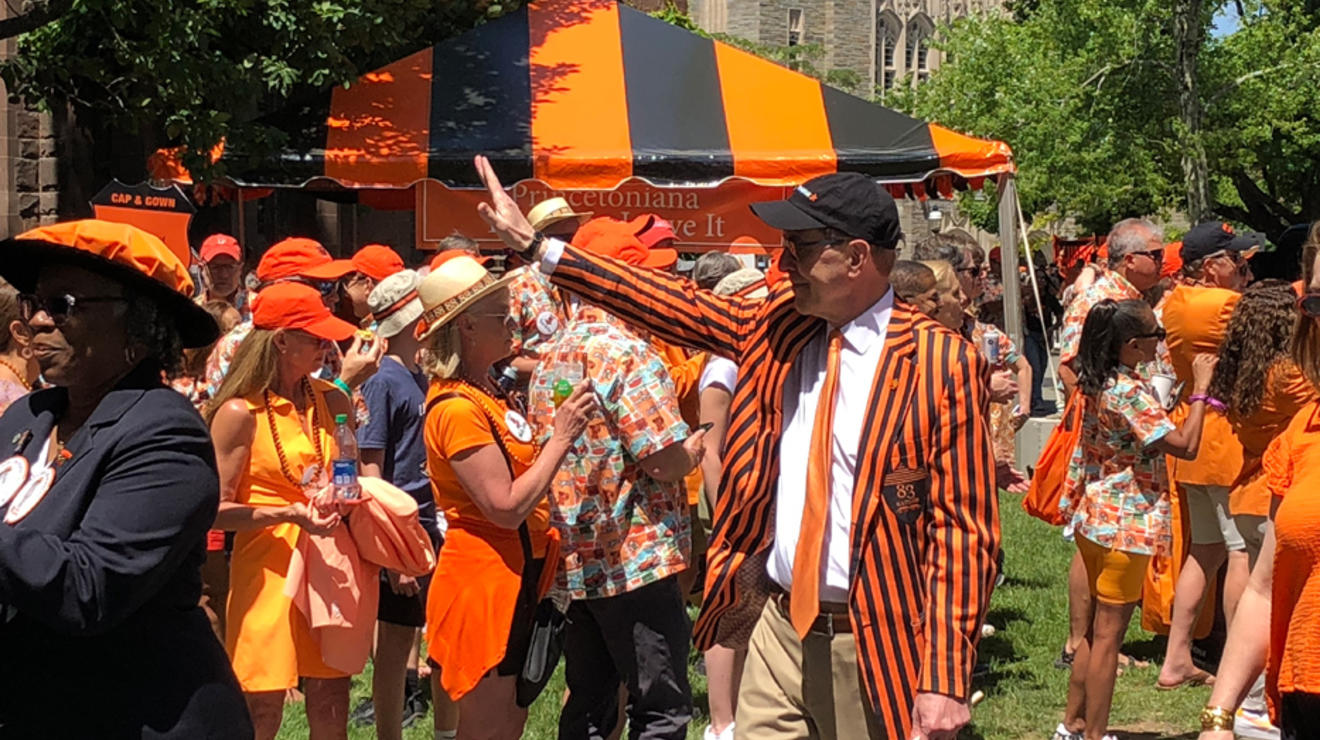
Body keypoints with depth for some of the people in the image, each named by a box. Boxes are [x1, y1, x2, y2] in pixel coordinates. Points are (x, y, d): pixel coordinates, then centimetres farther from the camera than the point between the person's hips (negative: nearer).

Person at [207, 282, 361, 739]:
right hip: (268, 568, -5)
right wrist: (288, 514, -21)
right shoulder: (240, 412, -9)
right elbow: (217, 511, -10)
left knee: (331, 702, 5)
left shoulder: (332, 401, 8)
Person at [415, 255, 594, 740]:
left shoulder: (488, 391, 11)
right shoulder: (457, 408, -20)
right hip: (483, 578, -10)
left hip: (516, 577, 10)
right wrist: (561, 437, -23)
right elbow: (507, 508, -25)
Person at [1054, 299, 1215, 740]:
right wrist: (1200, 388, -17)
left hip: (1094, 518, 9)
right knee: (1109, 634, -1)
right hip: (1125, 525, -9)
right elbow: (1186, 446, -24)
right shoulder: (1129, 394, -22)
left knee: (1098, 629, 19)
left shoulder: (1098, 383, 5)